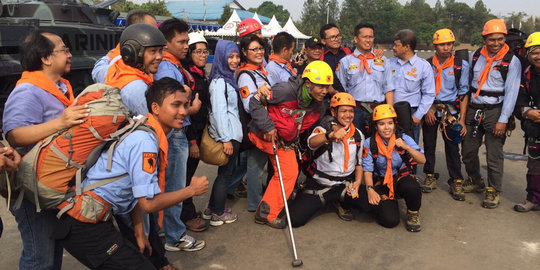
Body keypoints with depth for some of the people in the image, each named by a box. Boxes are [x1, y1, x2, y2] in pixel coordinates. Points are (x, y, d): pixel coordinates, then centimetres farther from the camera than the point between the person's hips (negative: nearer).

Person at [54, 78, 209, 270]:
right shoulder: (145, 141, -23)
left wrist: (139, 233, 13)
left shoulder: (146, 133, 7)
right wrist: (192, 190, -11)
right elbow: (149, 203, -23)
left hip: (103, 216, 10)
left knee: (146, 252, 23)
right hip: (84, 226, -10)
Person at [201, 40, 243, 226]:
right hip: (227, 134, -10)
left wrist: (230, 136, 16)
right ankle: (218, 214, 16)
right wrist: (226, 139, -21)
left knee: (226, 171, 17)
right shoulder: (219, 82, -15)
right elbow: (218, 111, -21)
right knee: (226, 172, 2)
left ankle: (212, 209, 30)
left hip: (232, 133, 10)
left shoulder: (229, 78, 15)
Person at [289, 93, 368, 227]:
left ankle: (344, 203, 13)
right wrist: (331, 135, -53)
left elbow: (358, 163, 14)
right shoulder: (322, 129, -9)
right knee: (295, 219, -17)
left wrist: (357, 182, -5)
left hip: (347, 184, 3)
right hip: (319, 184, -3)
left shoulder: (358, 135, 6)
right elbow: (312, 143, -33)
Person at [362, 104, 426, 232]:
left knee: (412, 188, -37)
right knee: (390, 221, -20)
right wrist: (370, 189, -21)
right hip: (381, 183, 0)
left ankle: (413, 213, -2)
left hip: (402, 178, 1)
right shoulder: (370, 143, -8)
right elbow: (367, 170, -6)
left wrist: (406, 147, -29)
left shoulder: (403, 138, -7)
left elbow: (422, 160, -14)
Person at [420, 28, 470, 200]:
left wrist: (462, 119, -5)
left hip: (450, 111, -1)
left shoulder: (461, 65, 0)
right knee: (428, 145, 7)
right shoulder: (427, 64, 3)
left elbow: (463, 93, 1)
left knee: (452, 147, -2)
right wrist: (427, 110, -4)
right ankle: (430, 177, 21)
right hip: (430, 110, 2)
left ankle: (456, 182, 8)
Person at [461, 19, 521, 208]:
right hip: (473, 109, 4)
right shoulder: (475, 56, 7)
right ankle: (475, 181, 32)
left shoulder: (512, 61, -5)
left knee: (494, 154, -3)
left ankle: (494, 191, 13)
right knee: (468, 150, 11)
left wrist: (503, 120, -13)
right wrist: (464, 108, 12)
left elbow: (511, 93, -8)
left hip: (495, 111, -4)